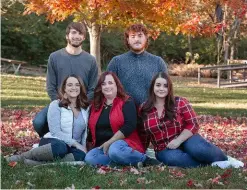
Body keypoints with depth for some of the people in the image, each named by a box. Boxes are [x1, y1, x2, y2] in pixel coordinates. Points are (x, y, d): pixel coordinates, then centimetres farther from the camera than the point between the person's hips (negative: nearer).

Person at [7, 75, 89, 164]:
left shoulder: (86, 107, 11)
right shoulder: (56, 105, -3)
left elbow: (86, 131, 12)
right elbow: (55, 132, -11)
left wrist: (83, 146, -8)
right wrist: (76, 143, -16)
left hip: (73, 147, 4)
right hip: (53, 141, -3)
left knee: (81, 154, -35)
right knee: (60, 147, -42)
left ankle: (40, 162, -39)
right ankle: (21, 157, -24)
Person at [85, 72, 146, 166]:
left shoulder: (126, 102, -2)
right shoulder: (95, 105, 15)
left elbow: (129, 125, -15)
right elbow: (91, 129, 21)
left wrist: (109, 143, -17)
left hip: (123, 142, -4)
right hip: (102, 147, 4)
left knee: (115, 150, -39)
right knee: (89, 158, -26)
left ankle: (140, 157, -13)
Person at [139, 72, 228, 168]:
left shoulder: (180, 103, -5)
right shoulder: (144, 109, 1)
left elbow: (193, 124, -8)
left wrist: (178, 140, -20)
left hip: (186, 140, -1)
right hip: (165, 150, 1)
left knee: (196, 149, -36)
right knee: (172, 158, -37)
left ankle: (223, 160, -10)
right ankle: (210, 162, -26)